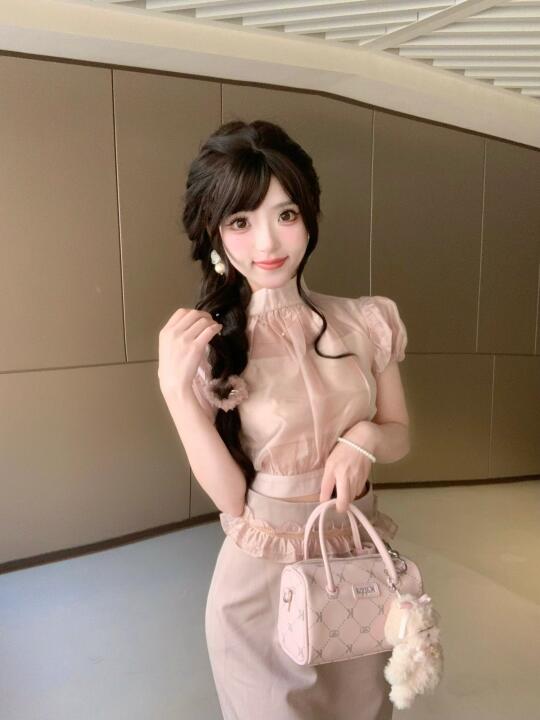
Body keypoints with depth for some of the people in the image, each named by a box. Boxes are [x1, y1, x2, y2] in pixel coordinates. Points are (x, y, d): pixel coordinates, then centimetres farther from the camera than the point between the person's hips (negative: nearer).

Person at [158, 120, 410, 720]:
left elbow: (399, 437, 4)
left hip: (361, 562, 3)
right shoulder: (207, 345, -13)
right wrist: (176, 387, -26)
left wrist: (364, 438, -18)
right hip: (264, 575, -2)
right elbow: (230, 498, -16)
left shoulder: (366, 322, -8)